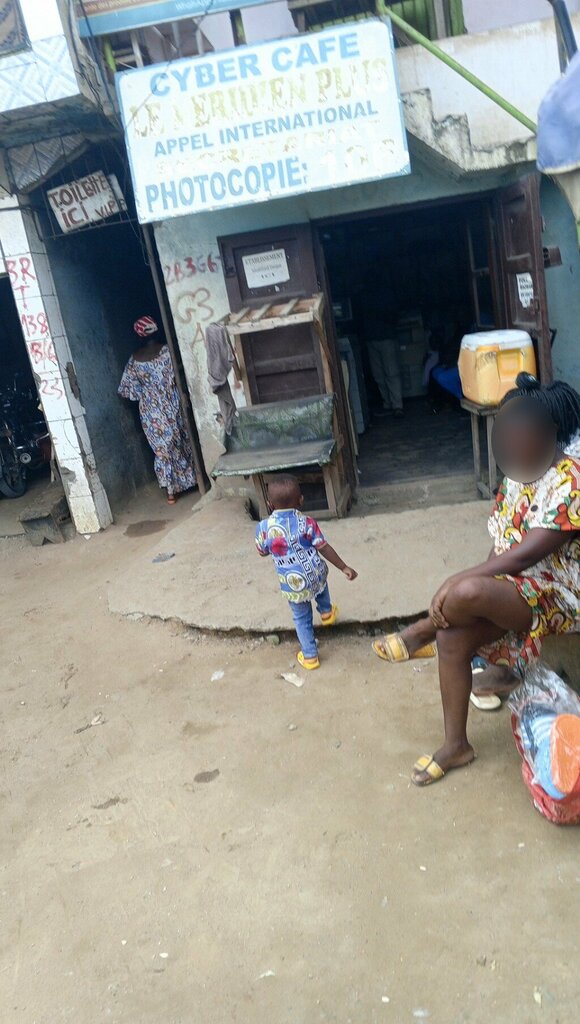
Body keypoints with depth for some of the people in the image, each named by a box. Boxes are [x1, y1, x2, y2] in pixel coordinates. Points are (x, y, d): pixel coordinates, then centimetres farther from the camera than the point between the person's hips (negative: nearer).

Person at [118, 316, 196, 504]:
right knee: (181, 442, 17)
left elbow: (126, 390, 2)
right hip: (171, 406, -1)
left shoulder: (134, 359, -2)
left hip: (151, 412, 1)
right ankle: (190, 479, 28)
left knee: (163, 448, 8)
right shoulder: (166, 351, -11)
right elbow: (177, 377, -13)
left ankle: (171, 491, 8)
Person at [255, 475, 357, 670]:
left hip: (293, 584, -1)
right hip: (316, 574, 1)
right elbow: (325, 549, -8)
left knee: (302, 619, 19)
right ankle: (327, 612, 50)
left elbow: (262, 552, 5)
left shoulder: (264, 527, -12)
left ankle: (310, 656, 28)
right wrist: (344, 568, 3)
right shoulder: (307, 522, -12)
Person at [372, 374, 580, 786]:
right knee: (452, 638, -14)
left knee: (466, 593, -35)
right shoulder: (520, 473, 5)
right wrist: (469, 582, -6)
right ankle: (456, 745, 2)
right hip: (512, 587, 8)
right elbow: (503, 543, 9)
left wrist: (459, 581, -25)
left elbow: (524, 555, -26)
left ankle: (422, 633, -1)